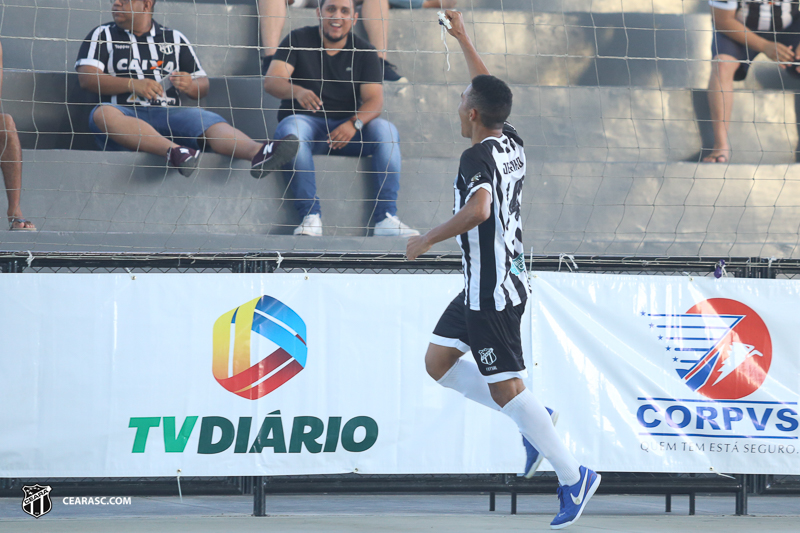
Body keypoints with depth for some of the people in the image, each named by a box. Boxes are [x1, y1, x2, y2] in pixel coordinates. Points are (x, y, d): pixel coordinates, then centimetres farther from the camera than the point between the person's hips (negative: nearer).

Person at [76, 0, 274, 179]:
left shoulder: (175, 39, 23)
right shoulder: (102, 35, 18)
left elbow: (203, 86, 23)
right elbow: (86, 78, 3)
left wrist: (190, 86, -3)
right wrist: (132, 84, -11)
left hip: (169, 114, 2)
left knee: (207, 120, -28)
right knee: (103, 113, -37)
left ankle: (256, 152, -59)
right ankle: (174, 151, -59)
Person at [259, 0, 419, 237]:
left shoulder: (364, 51, 7)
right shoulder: (298, 41, 2)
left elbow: (374, 99, -5)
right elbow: (271, 81, -13)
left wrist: (354, 124, -27)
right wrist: (297, 91, -37)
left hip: (347, 129, 2)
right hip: (305, 121, -2)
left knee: (386, 131, -26)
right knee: (292, 128, -37)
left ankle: (385, 219, -31)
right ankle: (311, 216, -42)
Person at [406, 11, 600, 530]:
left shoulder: (478, 157, -20)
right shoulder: (511, 141, 5)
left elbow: (478, 208, -38)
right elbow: (491, 91, 23)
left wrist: (428, 239, -26)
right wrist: (463, 38, 28)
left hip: (493, 291, -9)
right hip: (485, 286, 9)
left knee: (505, 389, -5)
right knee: (439, 361, 16)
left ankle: (574, 476, -1)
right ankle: (533, 418, 16)